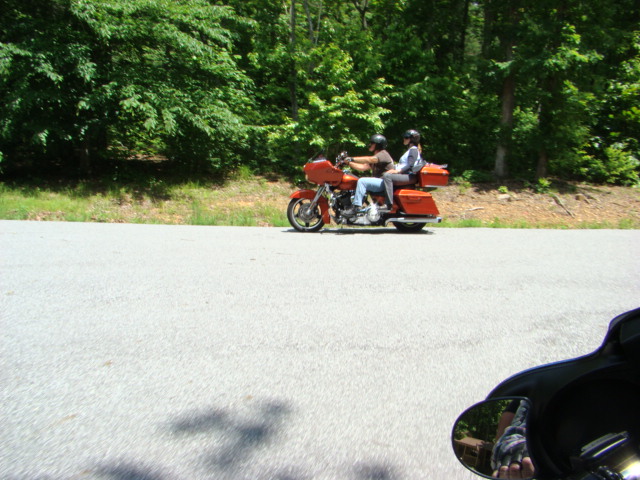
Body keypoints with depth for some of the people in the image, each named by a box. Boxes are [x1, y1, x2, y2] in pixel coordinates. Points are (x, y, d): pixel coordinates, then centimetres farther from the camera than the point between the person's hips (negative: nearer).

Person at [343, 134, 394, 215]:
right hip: (378, 182, 11)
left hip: (385, 183, -11)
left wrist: (353, 159, -28)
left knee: (362, 181, -26)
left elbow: (370, 159, -25)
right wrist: (349, 163, 7)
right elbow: (363, 167, 17)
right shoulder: (375, 157, 24)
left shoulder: (383, 154, -7)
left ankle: (356, 206, -31)